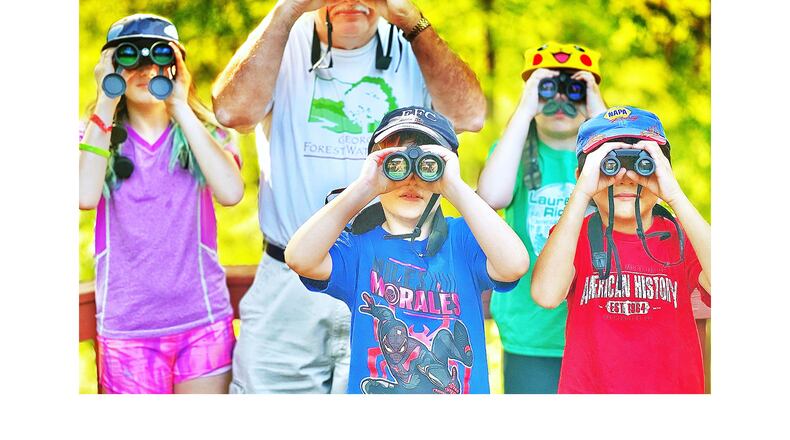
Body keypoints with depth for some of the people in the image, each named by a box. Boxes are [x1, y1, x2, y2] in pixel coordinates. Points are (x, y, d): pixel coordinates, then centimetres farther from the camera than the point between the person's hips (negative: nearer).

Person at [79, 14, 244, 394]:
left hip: (203, 320, 0)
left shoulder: (204, 132, 6)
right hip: (126, 327, 0)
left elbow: (231, 192, -16)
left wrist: (181, 109, -13)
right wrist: (106, 106, -11)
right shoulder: (98, 137, 5)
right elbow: (86, 197, -16)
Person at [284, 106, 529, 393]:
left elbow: (514, 265, -18)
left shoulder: (462, 238, 2)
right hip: (374, 390, 0)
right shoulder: (359, 243, 2)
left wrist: (455, 187, -17)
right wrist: (364, 187, -17)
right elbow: (299, 259, -17)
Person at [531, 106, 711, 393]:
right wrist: (582, 193, -19)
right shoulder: (575, 236, 3)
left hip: (674, 386, 2)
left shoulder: (681, 239, 4)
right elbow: (547, 295, -19)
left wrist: (674, 195, -19)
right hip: (587, 387, -2)